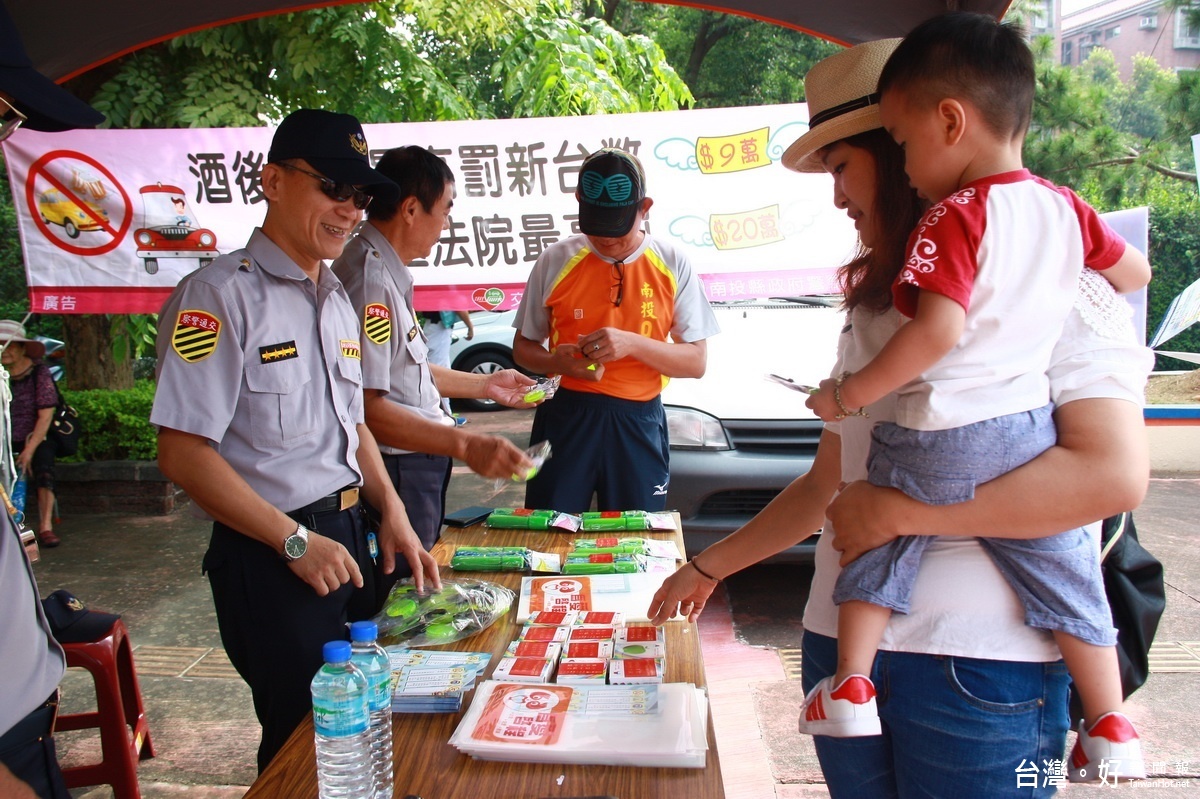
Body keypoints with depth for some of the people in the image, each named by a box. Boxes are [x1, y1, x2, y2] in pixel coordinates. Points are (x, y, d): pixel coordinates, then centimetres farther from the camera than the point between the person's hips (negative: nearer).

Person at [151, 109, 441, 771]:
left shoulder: (337, 300, 11)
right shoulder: (221, 296, -15)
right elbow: (184, 455, -19)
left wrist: (392, 513, 6)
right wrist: (296, 541, -16)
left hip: (351, 541, 8)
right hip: (270, 560, -7)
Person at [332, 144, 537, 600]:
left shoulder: (386, 272, 12)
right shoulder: (370, 280, -22)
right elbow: (366, 405, -29)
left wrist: (484, 385, 23)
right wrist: (466, 444, -35)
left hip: (416, 469, 10)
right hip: (396, 473, -10)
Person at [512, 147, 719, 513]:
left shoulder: (672, 264, 0)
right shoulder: (556, 261, 0)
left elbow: (696, 362, -2)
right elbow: (523, 347, 8)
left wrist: (631, 343, -18)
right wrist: (560, 361, -14)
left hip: (638, 424, 0)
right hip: (565, 418, 0)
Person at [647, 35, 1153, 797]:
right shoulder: (875, 309, 14)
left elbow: (1115, 473, -20)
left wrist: (899, 510, -19)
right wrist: (708, 568, 19)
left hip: (980, 663, -6)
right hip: (843, 641, 6)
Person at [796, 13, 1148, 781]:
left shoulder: (955, 216, -15)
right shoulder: (1065, 207, 5)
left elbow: (939, 330, -26)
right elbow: (1135, 272, 21)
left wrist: (849, 393, -19)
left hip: (938, 437, -5)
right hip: (1028, 430, 6)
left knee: (875, 556, 15)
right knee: (1067, 577, 17)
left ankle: (851, 684, 19)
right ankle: (1110, 726, 25)